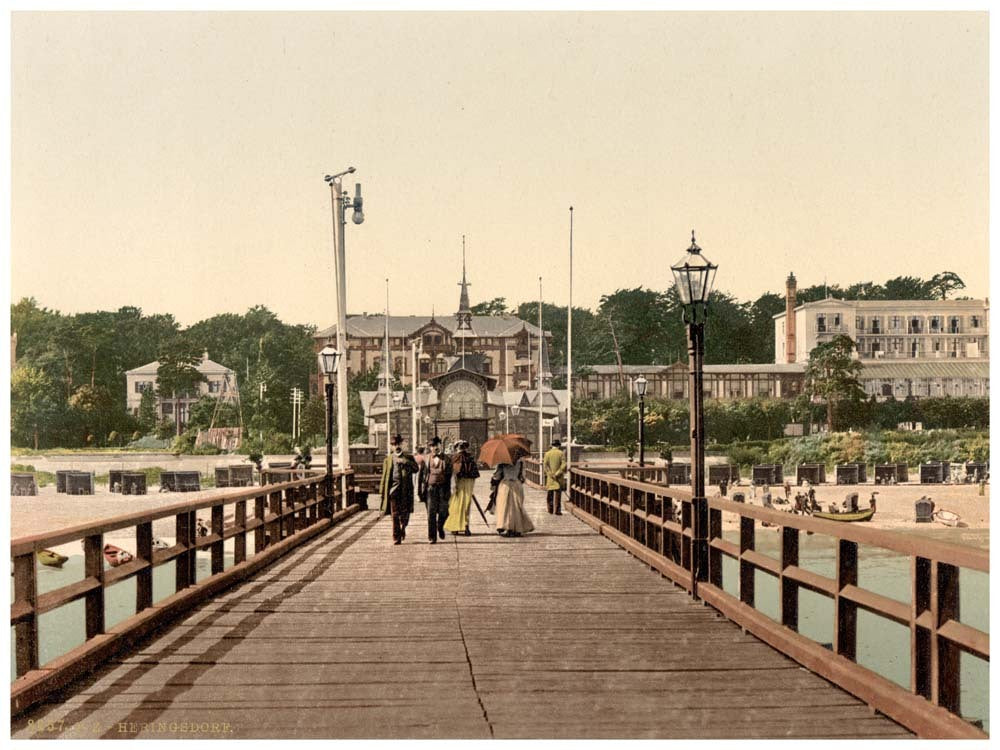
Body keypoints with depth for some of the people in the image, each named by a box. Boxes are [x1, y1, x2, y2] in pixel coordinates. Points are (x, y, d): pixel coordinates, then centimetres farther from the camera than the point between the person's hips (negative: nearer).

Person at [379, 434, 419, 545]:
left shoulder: (408, 457, 11)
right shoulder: (388, 459, 10)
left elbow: (415, 468, -4)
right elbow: (385, 476, 10)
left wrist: (405, 462, -16)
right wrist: (382, 490, 5)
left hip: (406, 490, 0)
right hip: (393, 489, 0)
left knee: (405, 513, 2)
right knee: (395, 515, -2)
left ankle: (403, 528, 32)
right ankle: (396, 538, 3)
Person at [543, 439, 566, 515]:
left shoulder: (547, 453, 2)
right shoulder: (561, 453, -3)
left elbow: (545, 464, -6)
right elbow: (563, 465, -12)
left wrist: (551, 474, -6)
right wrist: (557, 473, -8)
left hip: (550, 476, 2)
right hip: (559, 477, -2)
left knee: (549, 492, 12)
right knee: (558, 492, 1)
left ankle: (550, 508, 14)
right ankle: (557, 510, -3)